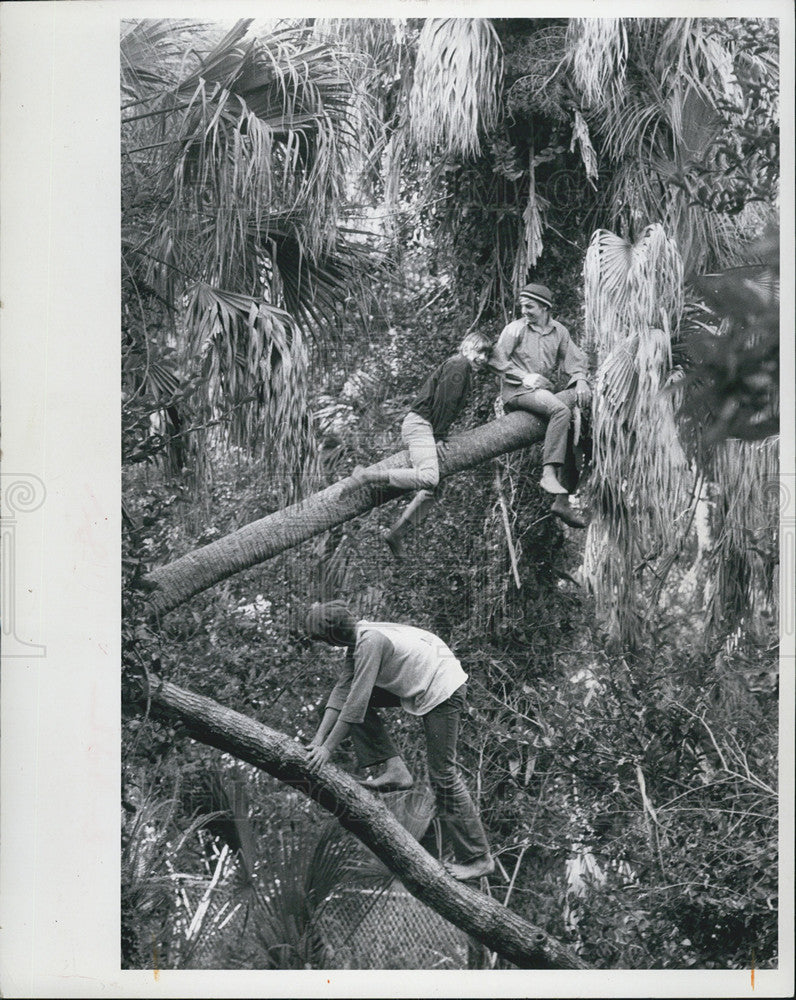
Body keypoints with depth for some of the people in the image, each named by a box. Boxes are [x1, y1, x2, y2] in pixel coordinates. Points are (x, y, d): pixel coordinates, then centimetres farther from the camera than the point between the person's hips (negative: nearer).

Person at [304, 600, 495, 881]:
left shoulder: (372, 642, -26)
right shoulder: (357, 638, 1)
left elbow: (356, 704, -26)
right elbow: (342, 689, 3)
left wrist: (327, 748, -20)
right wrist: (318, 738, -2)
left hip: (443, 691, -10)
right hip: (416, 687, 10)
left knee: (443, 775, -7)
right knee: (354, 697, 2)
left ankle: (478, 858, 2)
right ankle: (395, 769, 1)